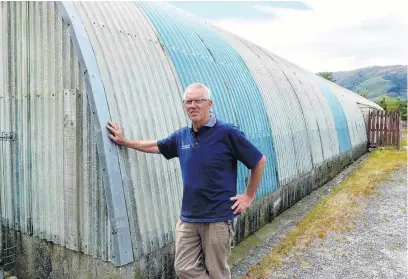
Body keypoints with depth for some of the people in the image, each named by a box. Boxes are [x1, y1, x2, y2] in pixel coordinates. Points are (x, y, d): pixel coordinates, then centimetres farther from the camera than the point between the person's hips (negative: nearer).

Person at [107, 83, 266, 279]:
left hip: (218, 218, -5)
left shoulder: (227, 133, -13)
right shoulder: (181, 136, 4)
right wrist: (124, 141, 27)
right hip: (187, 218, 6)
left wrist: (249, 196, -4)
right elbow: (155, 146, 23)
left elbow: (259, 161, -6)